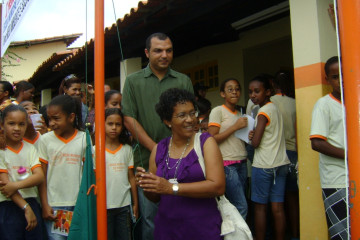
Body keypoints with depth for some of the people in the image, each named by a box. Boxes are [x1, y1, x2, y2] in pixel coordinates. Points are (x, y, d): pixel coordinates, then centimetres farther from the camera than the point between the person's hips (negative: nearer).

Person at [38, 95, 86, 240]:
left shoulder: (84, 139, 1)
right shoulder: (45, 139, 1)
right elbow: (42, 176, 2)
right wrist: (45, 206, -2)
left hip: (78, 204, 0)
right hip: (53, 205, 0)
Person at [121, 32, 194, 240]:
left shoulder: (183, 81, 10)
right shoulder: (133, 81, 6)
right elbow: (129, 119, -1)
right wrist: (155, 149, -9)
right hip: (148, 161, -1)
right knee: (150, 217, 6)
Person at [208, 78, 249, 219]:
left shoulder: (240, 115, 18)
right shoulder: (217, 111, -2)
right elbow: (213, 139, -10)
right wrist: (235, 127, -12)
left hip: (242, 163, 6)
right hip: (227, 164, -6)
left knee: (235, 205, 2)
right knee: (241, 207, -9)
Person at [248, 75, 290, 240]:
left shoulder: (263, 111, -11)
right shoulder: (275, 108, 14)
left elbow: (255, 143, -13)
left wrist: (251, 136, 7)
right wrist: (254, 135, 0)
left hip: (263, 165, -7)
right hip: (280, 163, 8)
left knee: (260, 207, 2)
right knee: (277, 207, 8)